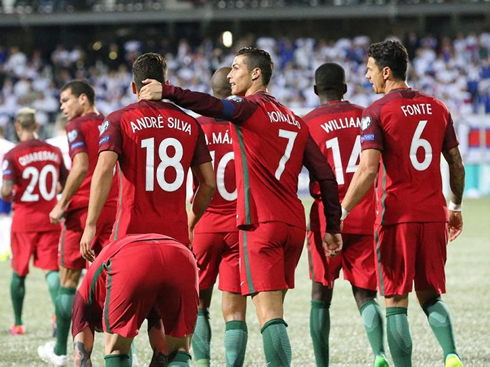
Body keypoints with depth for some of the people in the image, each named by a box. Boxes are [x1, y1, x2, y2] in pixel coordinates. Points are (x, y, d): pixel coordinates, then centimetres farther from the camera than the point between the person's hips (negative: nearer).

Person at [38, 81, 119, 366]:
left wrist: (61, 204, -13)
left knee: (69, 278, 4)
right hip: (113, 208, 6)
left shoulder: (77, 126, -5)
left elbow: (81, 168, -18)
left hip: (83, 209, -6)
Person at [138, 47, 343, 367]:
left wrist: (167, 92, -25)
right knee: (274, 310, 14)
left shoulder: (252, 108, -2)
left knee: (269, 313, -12)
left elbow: (214, 107, -23)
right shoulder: (295, 121, 18)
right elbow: (325, 175, 16)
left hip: (262, 223, -7)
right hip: (295, 225, 7)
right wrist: (333, 226, 18)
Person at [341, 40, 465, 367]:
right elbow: (457, 165, 14)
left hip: (397, 217, -5)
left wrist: (341, 213, -12)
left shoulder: (377, 112, -7)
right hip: (434, 215, 5)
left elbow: (368, 170, -16)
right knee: (430, 296, 15)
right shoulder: (437, 108, 9)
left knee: (396, 302, 3)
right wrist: (456, 208, 26)